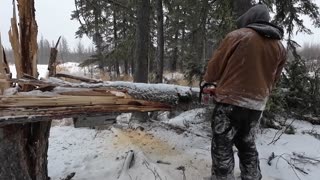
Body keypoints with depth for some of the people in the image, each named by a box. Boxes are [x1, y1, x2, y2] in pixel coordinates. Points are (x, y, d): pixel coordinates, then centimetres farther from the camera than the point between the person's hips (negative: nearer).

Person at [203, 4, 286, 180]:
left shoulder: (236, 36, -8)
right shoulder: (279, 47, 8)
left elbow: (215, 66, -3)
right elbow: (273, 80, 14)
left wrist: (207, 80, 18)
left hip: (230, 102, -6)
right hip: (257, 105, 6)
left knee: (222, 147, 4)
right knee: (247, 144, 23)